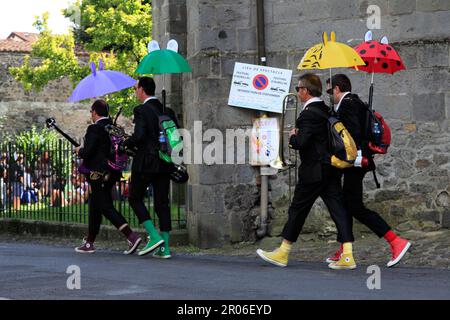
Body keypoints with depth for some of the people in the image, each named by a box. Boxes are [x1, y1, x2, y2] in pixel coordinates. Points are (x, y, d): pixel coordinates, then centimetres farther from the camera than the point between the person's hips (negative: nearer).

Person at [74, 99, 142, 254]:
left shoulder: (94, 129, -15)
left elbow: (87, 152, -20)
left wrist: (79, 150, 3)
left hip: (99, 174, -9)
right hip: (112, 174, 9)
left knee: (106, 207, -8)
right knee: (94, 206, 18)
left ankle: (132, 236, -19)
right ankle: (89, 243, 25)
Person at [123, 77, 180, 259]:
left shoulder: (141, 110, -11)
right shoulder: (167, 111, 9)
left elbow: (139, 136, -22)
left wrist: (127, 144, -3)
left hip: (145, 163, -6)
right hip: (164, 164, 6)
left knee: (135, 198, 9)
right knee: (162, 203, 8)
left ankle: (154, 237, -4)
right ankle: (164, 247, 5)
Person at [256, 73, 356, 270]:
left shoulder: (308, 114, -16)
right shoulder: (325, 110, 12)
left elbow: (300, 142, -24)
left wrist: (292, 137, -3)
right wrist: (298, 137, 8)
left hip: (313, 172, -8)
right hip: (331, 169, 8)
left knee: (298, 210, 3)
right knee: (337, 209, 3)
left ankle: (283, 253, 14)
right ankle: (347, 256, -2)